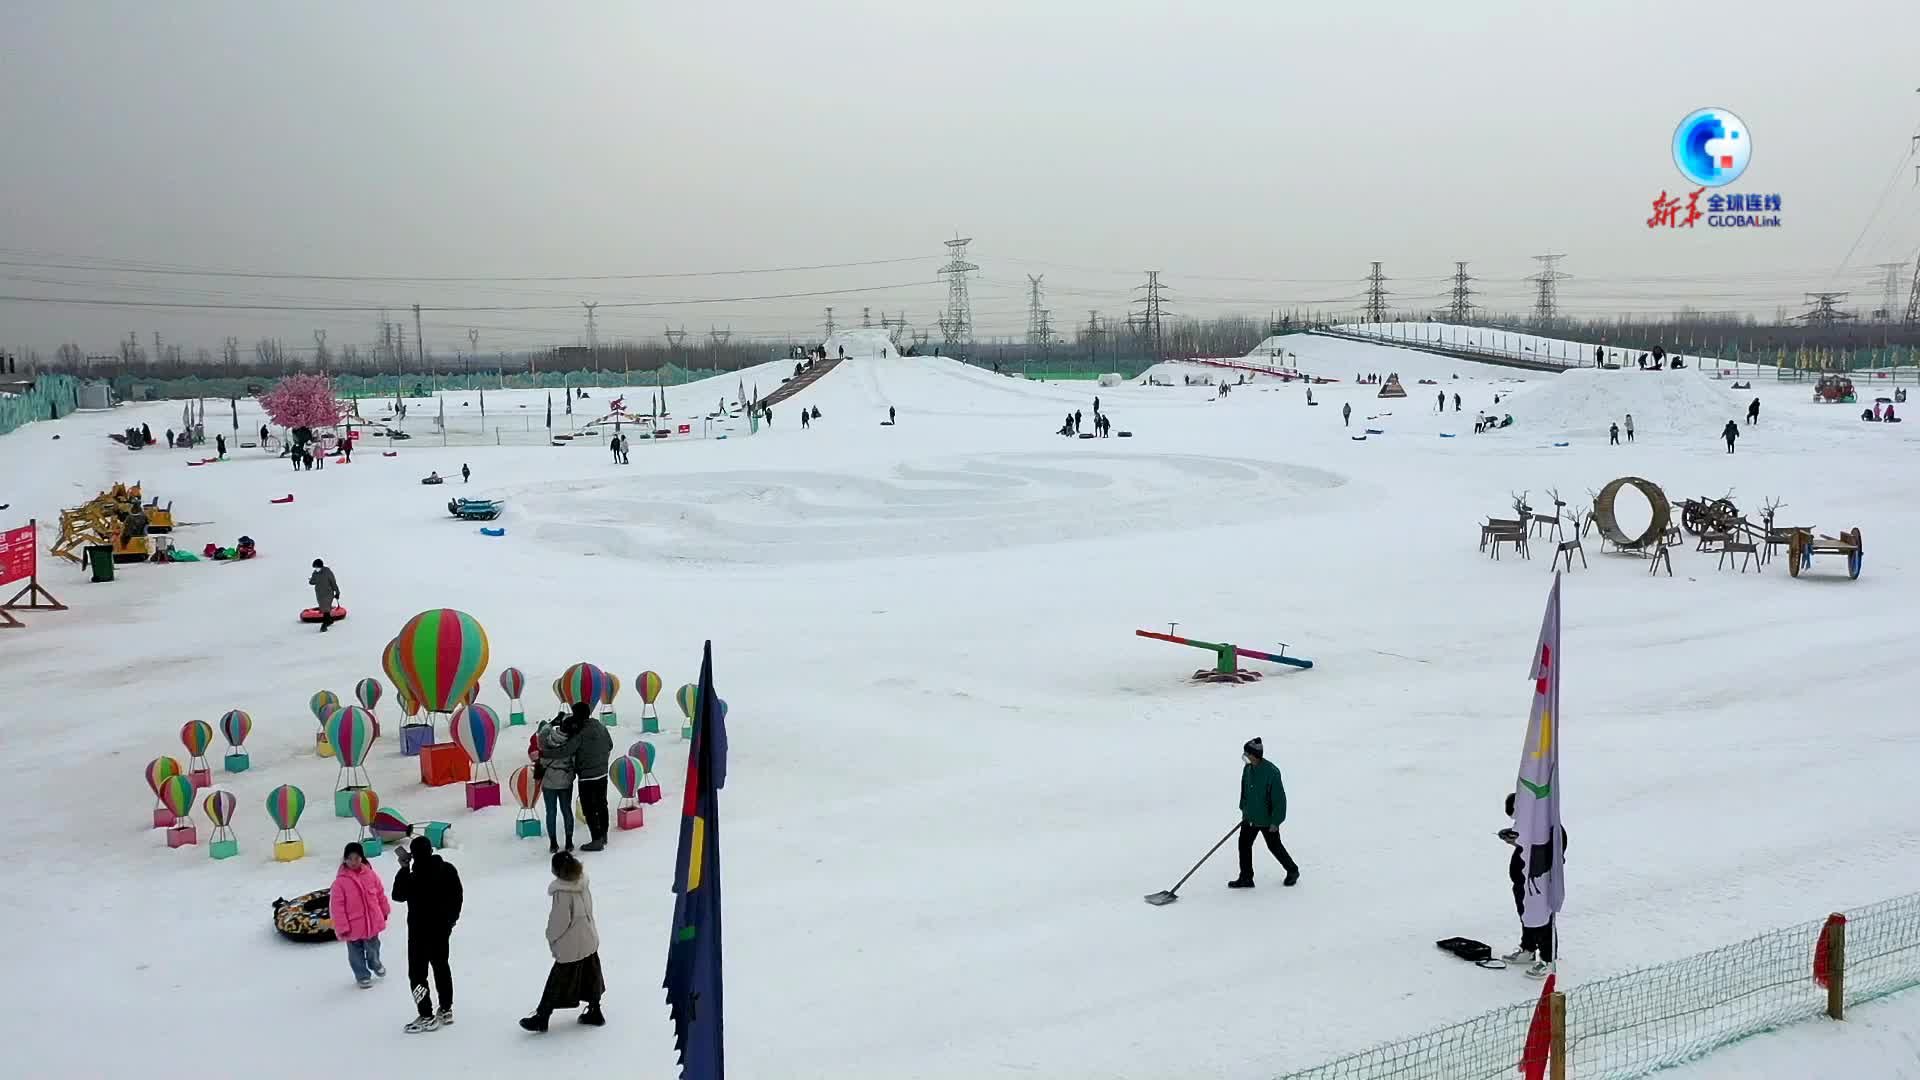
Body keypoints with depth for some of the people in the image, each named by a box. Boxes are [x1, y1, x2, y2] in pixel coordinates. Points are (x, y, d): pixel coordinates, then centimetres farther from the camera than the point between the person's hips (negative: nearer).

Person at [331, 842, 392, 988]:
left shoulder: (370, 874, -8)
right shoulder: (341, 880, -18)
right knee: (356, 953, 14)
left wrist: (385, 911, 14)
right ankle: (362, 976, 34)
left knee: (373, 947, 22)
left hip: (372, 923, 3)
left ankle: (375, 964, 51)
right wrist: (342, 927, -14)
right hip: (353, 927, -3)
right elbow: (336, 905, -15)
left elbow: (380, 893, 6)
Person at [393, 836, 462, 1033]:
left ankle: (427, 1017, 6)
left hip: (421, 931, -7)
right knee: (441, 966, 20)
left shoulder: (414, 878, -27)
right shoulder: (448, 869, -6)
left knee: (417, 973, 4)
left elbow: (398, 895, -10)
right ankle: (446, 1011, 28)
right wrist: (452, 917, 20)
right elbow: (457, 896, 5)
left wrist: (404, 868, -9)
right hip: (443, 928, 7)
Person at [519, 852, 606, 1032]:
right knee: (590, 977, 18)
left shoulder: (562, 893, -25)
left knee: (558, 983, 5)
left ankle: (542, 1017, 17)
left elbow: (560, 921, -19)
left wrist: (551, 938, 0)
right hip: (590, 942, 7)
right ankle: (595, 1012, 28)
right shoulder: (583, 886, -3)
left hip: (570, 947, -7)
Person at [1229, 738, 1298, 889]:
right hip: (1250, 817, 6)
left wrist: (1275, 821, -19)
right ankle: (1246, 878, 15)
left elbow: (1279, 798, -21)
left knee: (1274, 846, 9)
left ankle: (1292, 871, 32)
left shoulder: (1271, 772, -25)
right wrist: (1244, 810, 18)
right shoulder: (1247, 769, -3)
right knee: (1244, 844, 4)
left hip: (1267, 819, -6)